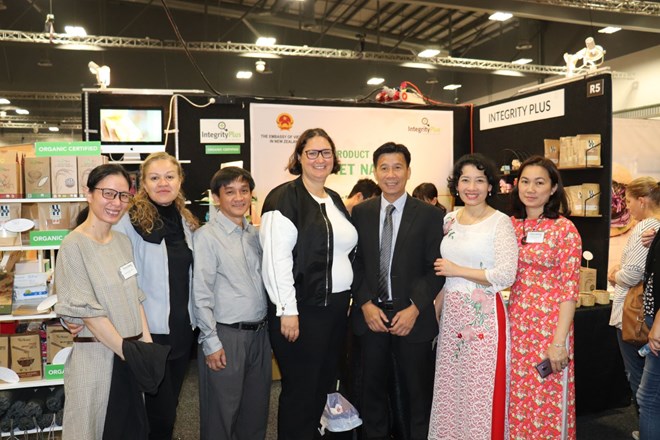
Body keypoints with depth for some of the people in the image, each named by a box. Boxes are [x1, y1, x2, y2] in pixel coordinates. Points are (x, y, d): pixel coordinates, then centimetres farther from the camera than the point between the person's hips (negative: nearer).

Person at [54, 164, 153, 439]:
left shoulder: (123, 241, 7)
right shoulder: (74, 246, -13)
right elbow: (88, 312, -16)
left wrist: (147, 345, 2)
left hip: (133, 350, 6)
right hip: (95, 354, -6)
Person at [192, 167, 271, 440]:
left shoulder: (256, 235, 8)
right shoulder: (207, 236, -9)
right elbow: (201, 295, -10)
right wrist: (211, 343, -11)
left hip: (259, 333, 6)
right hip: (225, 335, -5)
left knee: (256, 412, 17)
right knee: (221, 414, 7)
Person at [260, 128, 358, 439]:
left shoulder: (335, 200, 13)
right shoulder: (285, 198, -11)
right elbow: (276, 258, -17)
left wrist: (349, 298, 15)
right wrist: (287, 311, -20)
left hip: (336, 308, 8)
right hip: (302, 309, -7)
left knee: (323, 385, 17)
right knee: (300, 391, 5)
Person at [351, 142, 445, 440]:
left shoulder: (430, 215, -2)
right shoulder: (360, 213, 5)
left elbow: (436, 268, -5)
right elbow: (354, 263, 3)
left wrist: (414, 309, -13)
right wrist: (366, 304, -7)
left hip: (413, 317, -2)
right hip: (370, 315, 2)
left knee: (417, 391, 12)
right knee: (373, 389, 14)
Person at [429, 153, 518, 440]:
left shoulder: (500, 222, -8)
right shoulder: (449, 220, 9)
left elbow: (506, 276, -17)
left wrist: (457, 270, -12)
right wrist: (435, 314, 12)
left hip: (484, 316, -5)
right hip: (451, 316, 6)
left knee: (481, 391, 2)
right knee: (449, 388, 13)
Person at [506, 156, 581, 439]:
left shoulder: (564, 228, -8)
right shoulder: (511, 225, 5)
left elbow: (570, 288, -11)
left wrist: (559, 341, -14)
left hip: (550, 325, -4)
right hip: (516, 324, 4)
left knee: (547, 403, 7)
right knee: (516, 399, 14)